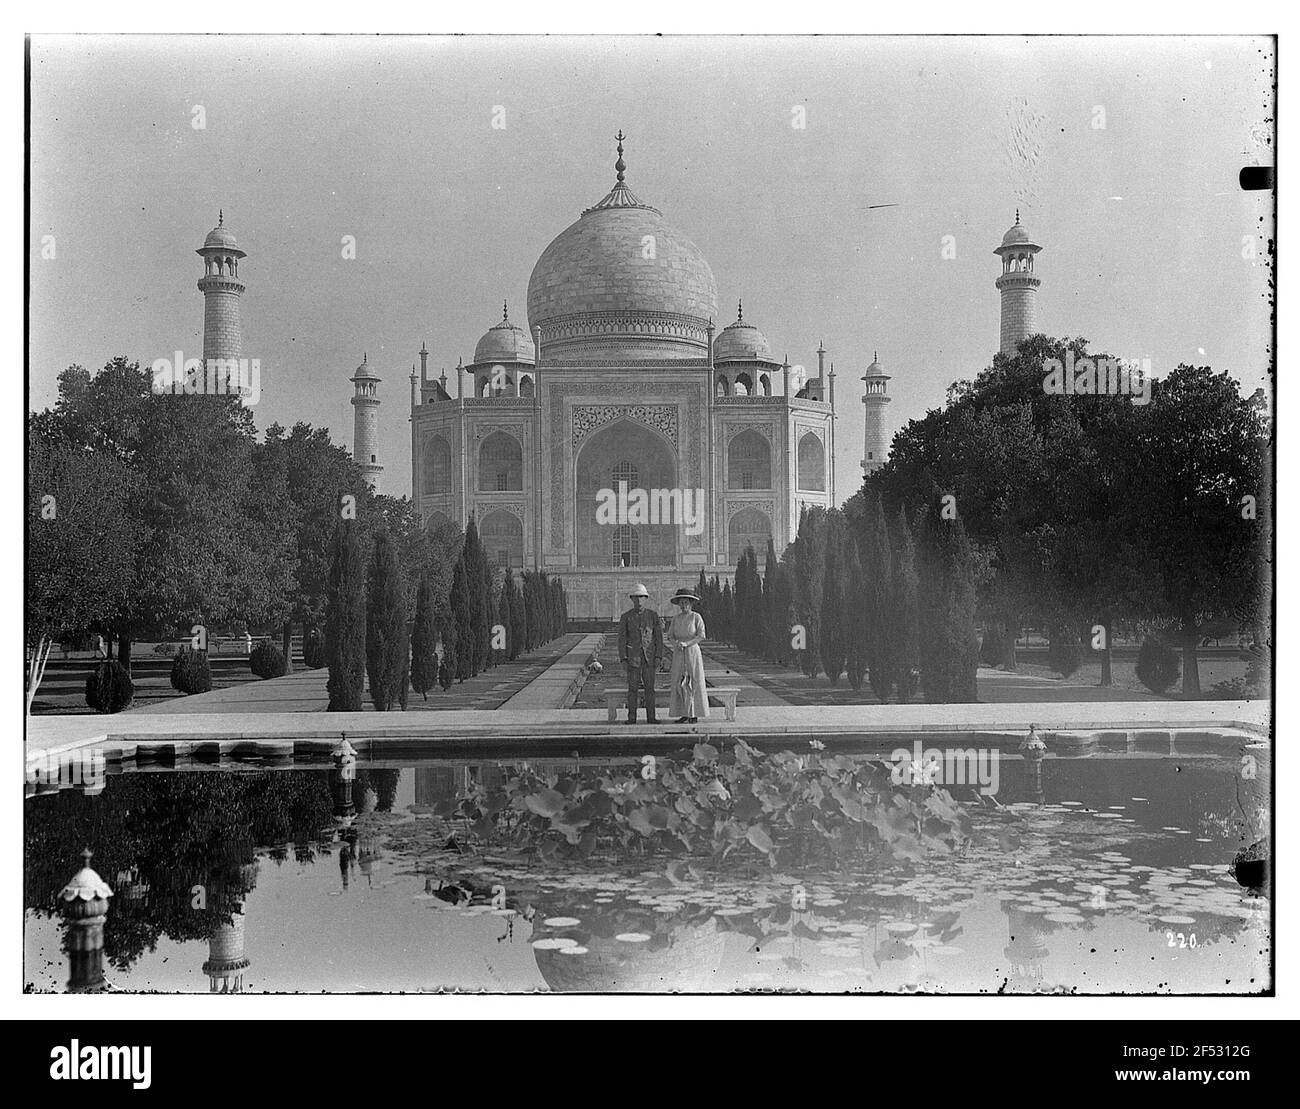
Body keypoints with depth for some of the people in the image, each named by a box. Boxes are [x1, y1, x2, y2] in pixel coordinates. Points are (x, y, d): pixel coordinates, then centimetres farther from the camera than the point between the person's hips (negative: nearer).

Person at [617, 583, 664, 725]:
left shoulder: (653, 615, 0)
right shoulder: (626, 617, -3)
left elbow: (658, 637, 1)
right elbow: (622, 639, -3)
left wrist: (658, 657, -7)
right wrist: (623, 659, -10)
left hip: (649, 656, 1)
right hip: (633, 656, -1)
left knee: (650, 687, 1)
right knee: (633, 688, -1)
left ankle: (651, 717, 7)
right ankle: (632, 717, 5)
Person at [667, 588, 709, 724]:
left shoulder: (696, 617, -4)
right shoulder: (676, 618, 9)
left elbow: (701, 636, -9)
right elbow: (670, 636, 8)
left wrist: (686, 643, -18)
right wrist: (676, 643, -13)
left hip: (692, 652, -4)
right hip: (678, 655, 4)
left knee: (693, 682, -3)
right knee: (679, 683, 1)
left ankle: (694, 715, 3)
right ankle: (684, 714, 7)